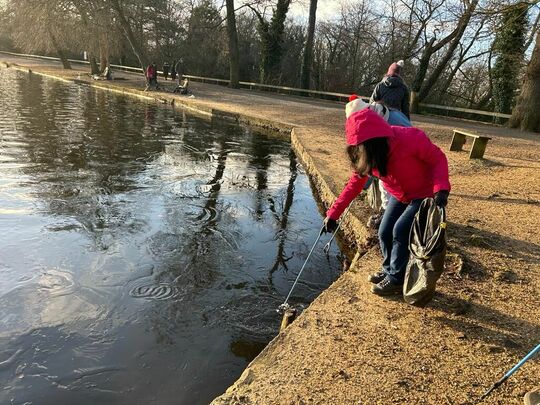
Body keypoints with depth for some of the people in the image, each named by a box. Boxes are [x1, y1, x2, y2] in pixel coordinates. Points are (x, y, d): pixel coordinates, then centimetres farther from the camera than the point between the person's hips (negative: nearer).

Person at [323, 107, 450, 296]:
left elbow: (438, 159, -21)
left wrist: (441, 189, -39)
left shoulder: (411, 139, -34)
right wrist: (333, 214, -10)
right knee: (384, 232, 2)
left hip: (425, 194, -6)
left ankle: (396, 279, 4)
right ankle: (389, 270, 27)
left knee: (400, 231, -14)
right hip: (399, 195, 6)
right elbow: (355, 182, -8)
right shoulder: (367, 154, -15)